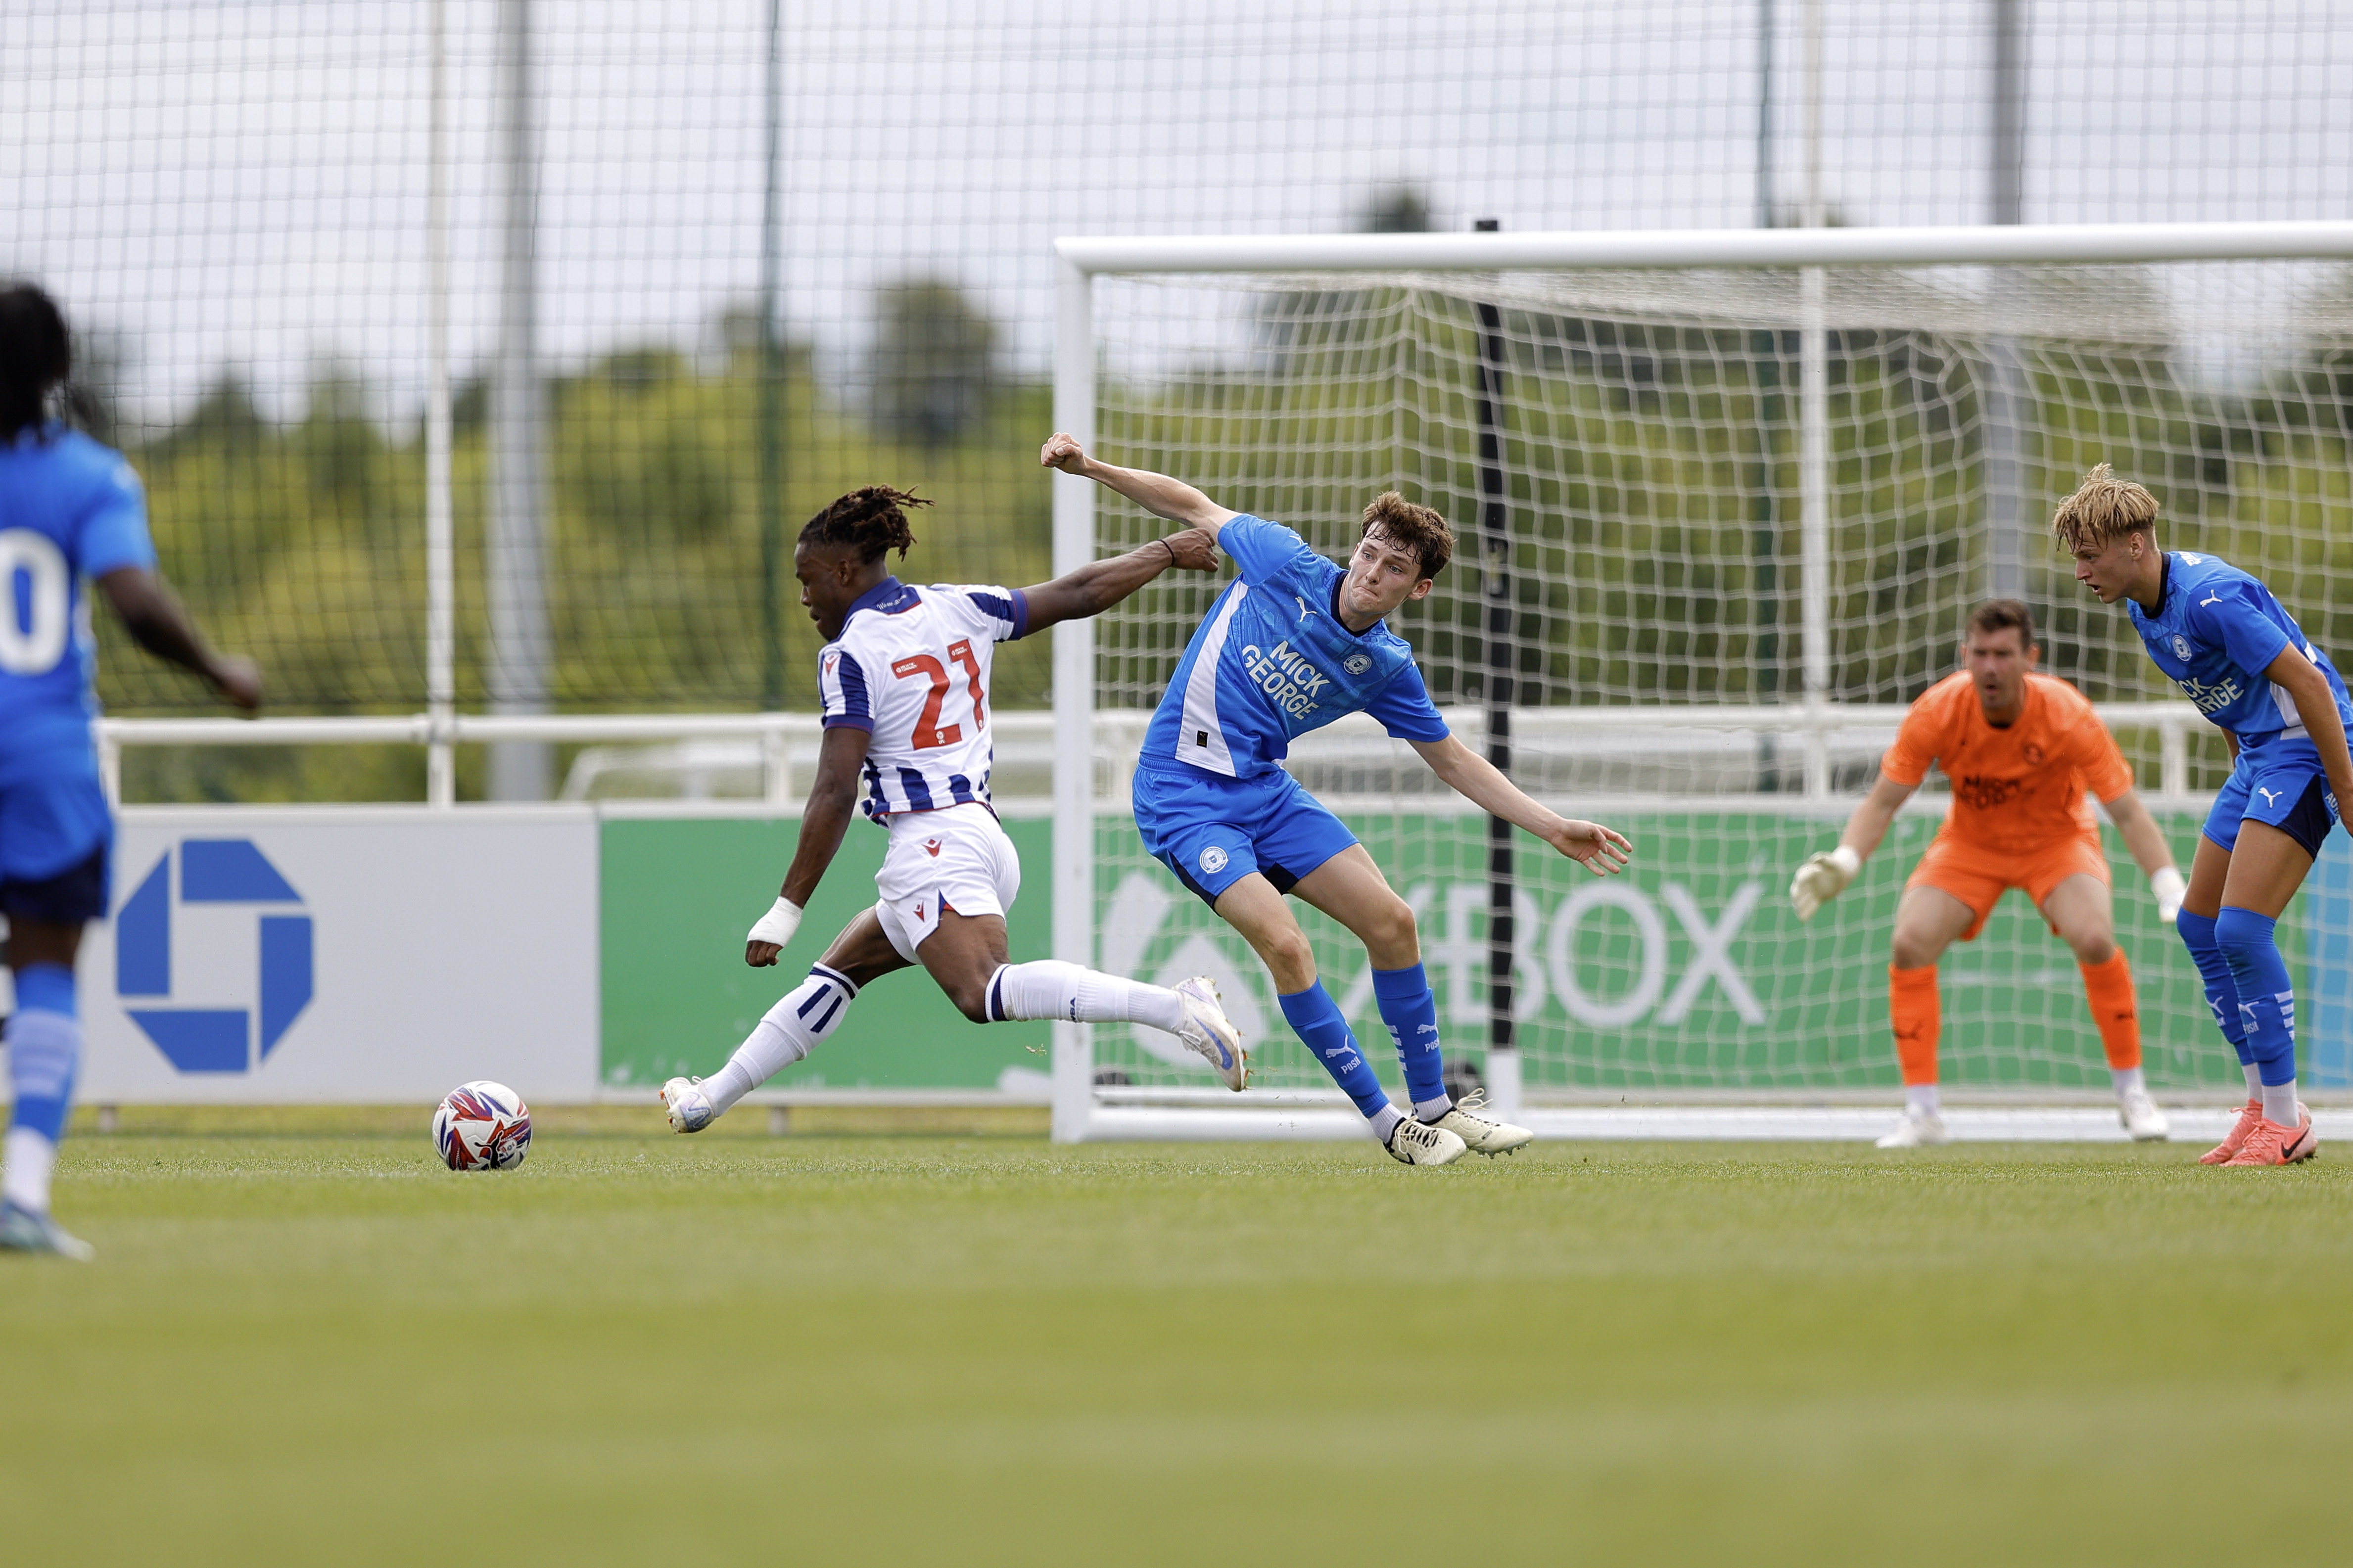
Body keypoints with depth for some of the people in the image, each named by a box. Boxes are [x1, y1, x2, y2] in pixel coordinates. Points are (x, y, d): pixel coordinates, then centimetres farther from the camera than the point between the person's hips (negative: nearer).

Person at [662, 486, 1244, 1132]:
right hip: (984, 833, 10)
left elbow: (836, 793, -14)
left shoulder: (851, 654, -7)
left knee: (983, 993, -28)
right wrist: (1167, 552, 31)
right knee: (835, 974, 21)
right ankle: (713, 1098, 29)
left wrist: (786, 910, -13)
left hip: (931, 843, -10)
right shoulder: (956, 609, 12)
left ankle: (1176, 1008, -42)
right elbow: (1081, 594, 16)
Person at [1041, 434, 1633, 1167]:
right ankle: (1386, 1123, -10)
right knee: (1285, 943, -21)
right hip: (1182, 790, -5)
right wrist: (1089, 467, -4)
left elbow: (1454, 761, 10)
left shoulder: (1387, 667, -1)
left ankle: (1433, 1106, 16)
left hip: (1264, 788, 5)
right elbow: (1194, 507, 3)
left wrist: (1554, 828, 4)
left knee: (1391, 922, -1)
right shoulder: (1286, 564, -11)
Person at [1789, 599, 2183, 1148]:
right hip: (1969, 843, 2)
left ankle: (2132, 1095, -8)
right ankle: (1921, 1113, -7)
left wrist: (2173, 893, -32)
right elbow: (1884, 800, -16)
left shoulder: (2069, 717, -28)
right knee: (1910, 944, -21)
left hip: (2057, 840, -2)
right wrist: (1843, 864, -34)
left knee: (2095, 939, -29)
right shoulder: (1937, 713, -24)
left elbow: (2127, 812, -22)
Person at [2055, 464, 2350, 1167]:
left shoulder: (2208, 598, -25)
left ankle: (2286, 1123, -10)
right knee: (2199, 925, 9)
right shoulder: (2144, 606, 6)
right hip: (2259, 754, 10)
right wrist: (2243, 775, 23)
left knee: (2241, 928, -17)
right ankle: (2265, 1106, 16)